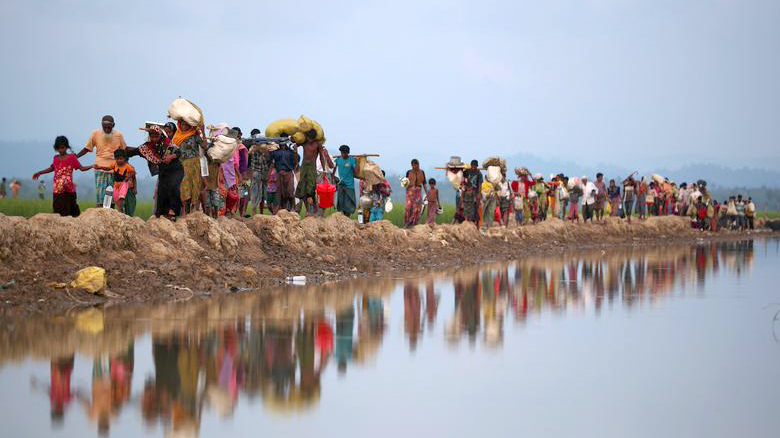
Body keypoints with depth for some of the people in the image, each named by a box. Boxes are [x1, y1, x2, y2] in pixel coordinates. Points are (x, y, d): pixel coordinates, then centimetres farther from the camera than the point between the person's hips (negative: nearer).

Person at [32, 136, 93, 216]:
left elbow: (81, 168, -1)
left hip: (68, 189, -4)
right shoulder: (56, 158, 13)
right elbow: (51, 168, 30)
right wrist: (39, 173, 37)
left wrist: (92, 166, -15)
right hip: (57, 190, 4)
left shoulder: (71, 157, 1)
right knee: (58, 210, -1)